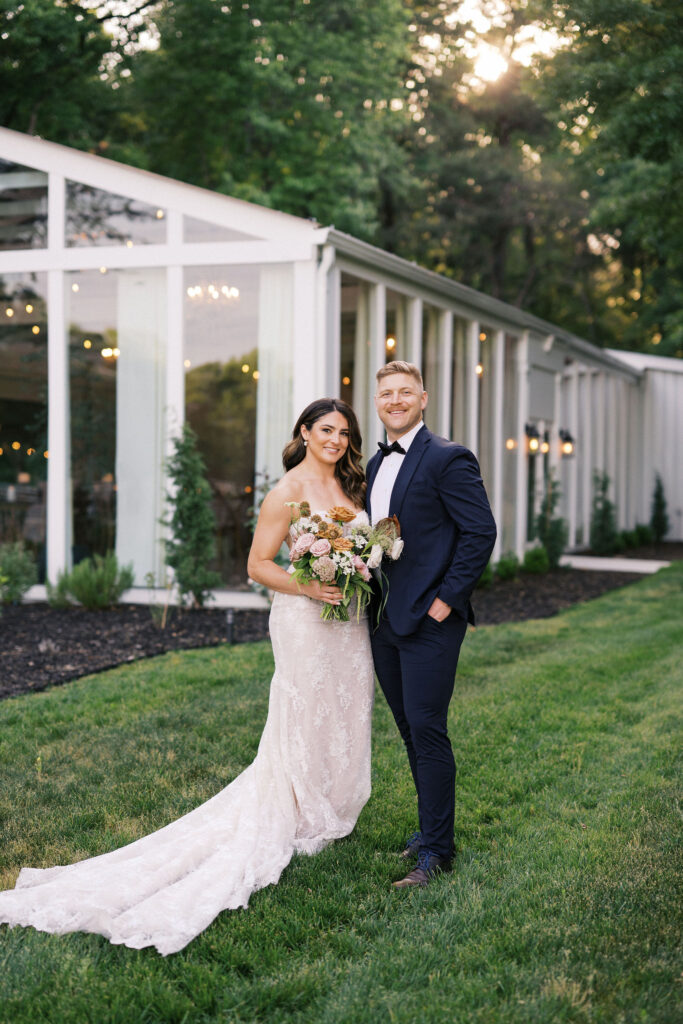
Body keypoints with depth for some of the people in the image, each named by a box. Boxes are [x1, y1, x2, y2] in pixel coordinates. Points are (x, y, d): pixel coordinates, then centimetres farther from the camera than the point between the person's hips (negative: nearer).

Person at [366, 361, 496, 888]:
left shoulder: (447, 458, -10)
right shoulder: (377, 463, 15)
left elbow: (481, 532, -14)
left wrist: (446, 599, -16)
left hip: (429, 621, -8)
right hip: (386, 621, 8)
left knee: (428, 733, -6)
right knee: (412, 731, 15)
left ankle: (436, 849, 3)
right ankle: (433, 825, 28)